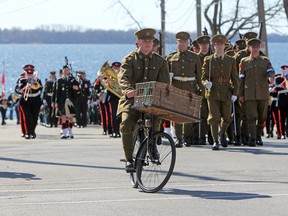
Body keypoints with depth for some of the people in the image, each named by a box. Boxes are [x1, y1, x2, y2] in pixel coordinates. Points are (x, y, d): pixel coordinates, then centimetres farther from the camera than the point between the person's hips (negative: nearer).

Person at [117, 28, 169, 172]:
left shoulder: (160, 61, 12)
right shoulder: (129, 60, 4)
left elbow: (165, 83, 4)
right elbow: (123, 77, -14)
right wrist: (128, 90, -36)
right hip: (132, 99, -1)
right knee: (127, 122, -23)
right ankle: (129, 159, -12)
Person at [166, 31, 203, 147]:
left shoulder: (194, 57, 10)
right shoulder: (171, 57, 10)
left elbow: (199, 74, 11)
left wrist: (201, 88, 6)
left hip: (190, 87, 0)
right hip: (176, 87, 0)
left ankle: (187, 137, 15)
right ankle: (178, 138, -4)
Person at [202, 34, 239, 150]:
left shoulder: (231, 60, 10)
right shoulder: (208, 60, 5)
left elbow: (235, 79, 8)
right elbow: (204, 77, 3)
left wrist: (235, 93, -1)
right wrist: (206, 83, -20)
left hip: (226, 93, 2)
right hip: (213, 93, -2)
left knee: (226, 118, 8)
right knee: (214, 118, -8)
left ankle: (223, 134, 37)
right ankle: (215, 141, -1)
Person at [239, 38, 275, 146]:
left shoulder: (265, 60, 11)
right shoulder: (244, 62, 8)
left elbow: (270, 71, -5)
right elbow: (241, 78, 7)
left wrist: (271, 77, -30)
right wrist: (240, 94, 3)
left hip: (263, 94, 2)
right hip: (250, 95, -2)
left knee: (262, 117, 6)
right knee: (251, 116, -10)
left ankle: (258, 136, 21)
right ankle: (252, 138, -11)